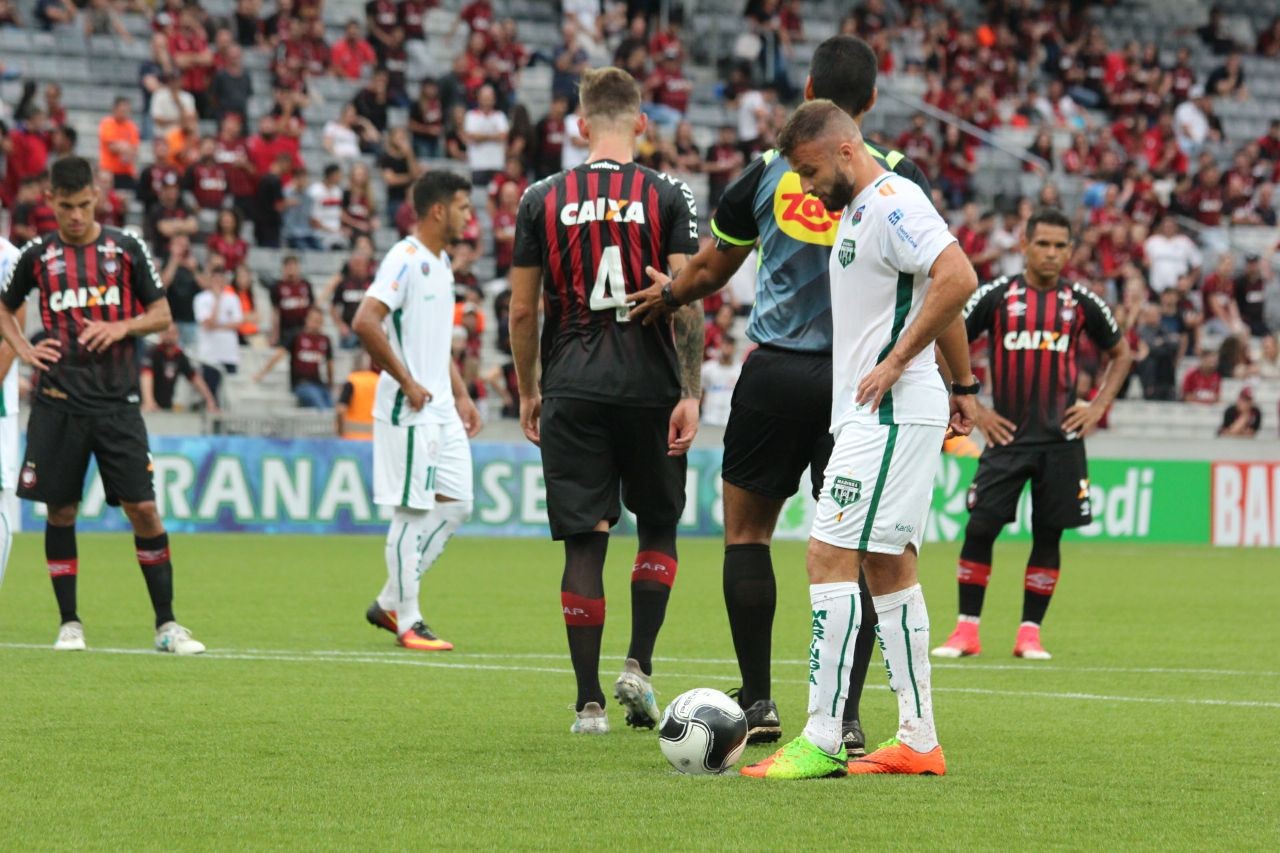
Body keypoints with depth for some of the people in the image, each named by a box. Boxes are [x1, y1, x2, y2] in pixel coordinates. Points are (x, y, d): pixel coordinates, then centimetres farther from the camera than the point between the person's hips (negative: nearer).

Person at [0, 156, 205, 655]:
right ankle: (69, 623, 13)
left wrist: (120, 328, -10)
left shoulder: (127, 249, 3)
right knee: (60, 511, 2)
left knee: (143, 509, -5)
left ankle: (166, 624, 0)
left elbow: (161, 315, 8)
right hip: (58, 404, 1)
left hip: (117, 403, -1)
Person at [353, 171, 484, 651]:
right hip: (408, 411, -9)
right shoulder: (406, 260, -14)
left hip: (440, 409, 9)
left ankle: (389, 604, 17)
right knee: (412, 512, -4)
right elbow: (365, 323, -24)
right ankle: (406, 623, 3)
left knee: (455, 505, 9)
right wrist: (407, 383, -20)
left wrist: (460, 395, 19)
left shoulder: (440, 264, 16)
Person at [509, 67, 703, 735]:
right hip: (650, 388, -1)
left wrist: (528, 392, 15)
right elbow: (687, 301, -8)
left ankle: (589, 701, 1)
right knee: (658, 528, 17)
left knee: (584, 543, 3)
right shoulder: (667, 197, -1)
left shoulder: (542, 200, 3)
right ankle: (638, 665, 2)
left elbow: (521, 311, 4)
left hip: (571, 390, 1)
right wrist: (690, 393, -5)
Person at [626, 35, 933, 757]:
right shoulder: (897, 177, -2)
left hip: (776, 372, 0)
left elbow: (710, 271, 14)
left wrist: (664, 297, 35)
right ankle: (844, 718, -3)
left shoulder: (770, 170, 2)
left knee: (748, 530, 13)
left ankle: (758, 703, 10)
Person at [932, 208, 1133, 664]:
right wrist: (972, 409, -1)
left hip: (1061, 438, 1)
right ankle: (966, 630, 3)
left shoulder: (1081, 302, 4)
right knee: (979, 529, -7)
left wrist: (1098, 406, 6)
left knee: (1048, 536, 2)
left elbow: (1120, 353, 19)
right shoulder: (996, 296, -1)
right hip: (1006, 434, -1)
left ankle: (1030, 631, 11)